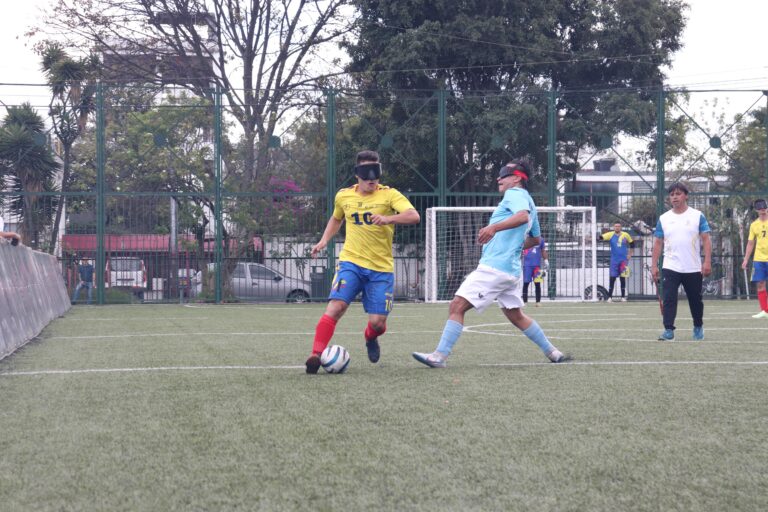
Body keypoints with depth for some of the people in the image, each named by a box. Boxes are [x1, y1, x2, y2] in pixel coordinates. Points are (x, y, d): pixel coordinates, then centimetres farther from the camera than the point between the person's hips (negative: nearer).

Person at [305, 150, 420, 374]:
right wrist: (324, 240, 13)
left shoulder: (389, 195, -6)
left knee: (378, 322, -2)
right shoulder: (343, 196, 5)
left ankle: (370, 338, 35)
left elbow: (414, 216, -22)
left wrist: (387, 219, -38)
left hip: (381, 268, -1)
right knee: (336, 306, -22)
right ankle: (316, 355, -20)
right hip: (351, 262, 1)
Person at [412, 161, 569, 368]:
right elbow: (536, 239, 32)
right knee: (515, 315, 21)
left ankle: (439, 356, -18)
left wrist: (494, 227, -41)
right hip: (512, 270, 10)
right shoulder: (526, 200, 22)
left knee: (457, 306, -12)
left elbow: (523, 216, -29)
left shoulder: (515, 194, -6)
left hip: (493, 267, -10)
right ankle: (553, 353, 24)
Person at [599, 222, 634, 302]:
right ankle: (610, 297, 4)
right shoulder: (610, 234, -2)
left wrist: (630, 254, 11)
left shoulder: (626, 235, 2)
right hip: (614, 260, -1)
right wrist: (600, 237, -41)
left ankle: (623, 297, 11)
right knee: (612, 278, -2)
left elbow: (632, 243, 16)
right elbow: (602, 237, -19)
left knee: (622, 278, 3)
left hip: (623, 260, 1)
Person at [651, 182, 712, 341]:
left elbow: (706, 240, -3)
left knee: (695, 300, 11)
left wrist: (707, 261, -13)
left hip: (693, 269, -1)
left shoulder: (698, 216, 0)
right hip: (670, 268, 1)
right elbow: (658, 243, 9)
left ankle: (698, 327, 30)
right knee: (669, 299, -11)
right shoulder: (663, 219, 6)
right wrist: (654, 265, 2)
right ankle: (669, 331, -11)